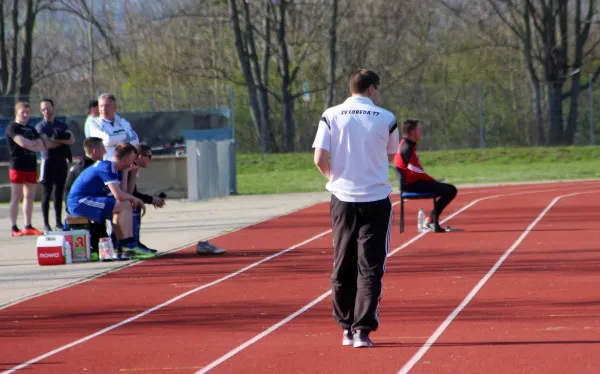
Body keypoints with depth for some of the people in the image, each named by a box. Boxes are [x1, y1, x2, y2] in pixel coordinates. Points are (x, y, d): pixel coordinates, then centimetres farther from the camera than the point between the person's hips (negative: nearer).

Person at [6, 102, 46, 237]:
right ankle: (14, 228, -6)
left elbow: (41, 146, 7)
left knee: (30, 196, 6)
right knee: (16, 197, -7)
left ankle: (28, 226, 10)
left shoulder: (31, 129, 18)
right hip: (17, 166, -7)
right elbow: (22, 142, -20)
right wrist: (34, 143, -4)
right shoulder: (12, 128, -3)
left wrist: (28, 144, -11)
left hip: (31, 166, 7)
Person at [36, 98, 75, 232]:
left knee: (59, 193, 7)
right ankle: (46, 223, -3)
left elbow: (72, 139, -1)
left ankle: (59, 222, 11)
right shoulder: (40, 127, 1)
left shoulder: (62, 125, 14)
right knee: (47, 193, -4)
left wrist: (58, 139, -14)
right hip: (49, 161, -4)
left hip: (62, 161, 4)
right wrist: (64, 141, -6)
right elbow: (47, 144, -13)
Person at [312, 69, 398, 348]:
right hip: (376, 200, -2)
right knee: (370, 267, 1)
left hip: (343, 199, 2)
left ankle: (347, 328, 17)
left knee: (343, 267, 12)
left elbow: (320, 159, -6)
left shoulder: (331, 116, -1)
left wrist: (335, 177, 11)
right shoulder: (386, 119, -3)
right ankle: (363, 329, -6)